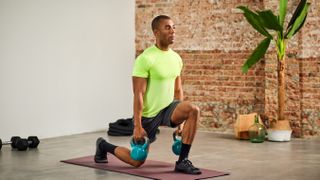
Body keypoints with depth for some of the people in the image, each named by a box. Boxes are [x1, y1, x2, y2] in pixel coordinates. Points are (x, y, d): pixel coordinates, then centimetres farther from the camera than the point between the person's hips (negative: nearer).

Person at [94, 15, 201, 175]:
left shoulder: (176, 58, 2)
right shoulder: (146, 58, -20)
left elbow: (178, 90, 10)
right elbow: (138, 94, -21)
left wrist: (180, 120, 9)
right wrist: (137, 126, -22)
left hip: (167, 108, 6)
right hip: (147, 114, -6)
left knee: (193, 110, -26)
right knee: (137, 161, 4)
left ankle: (182, 161, -17)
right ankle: (103, 146, 33)